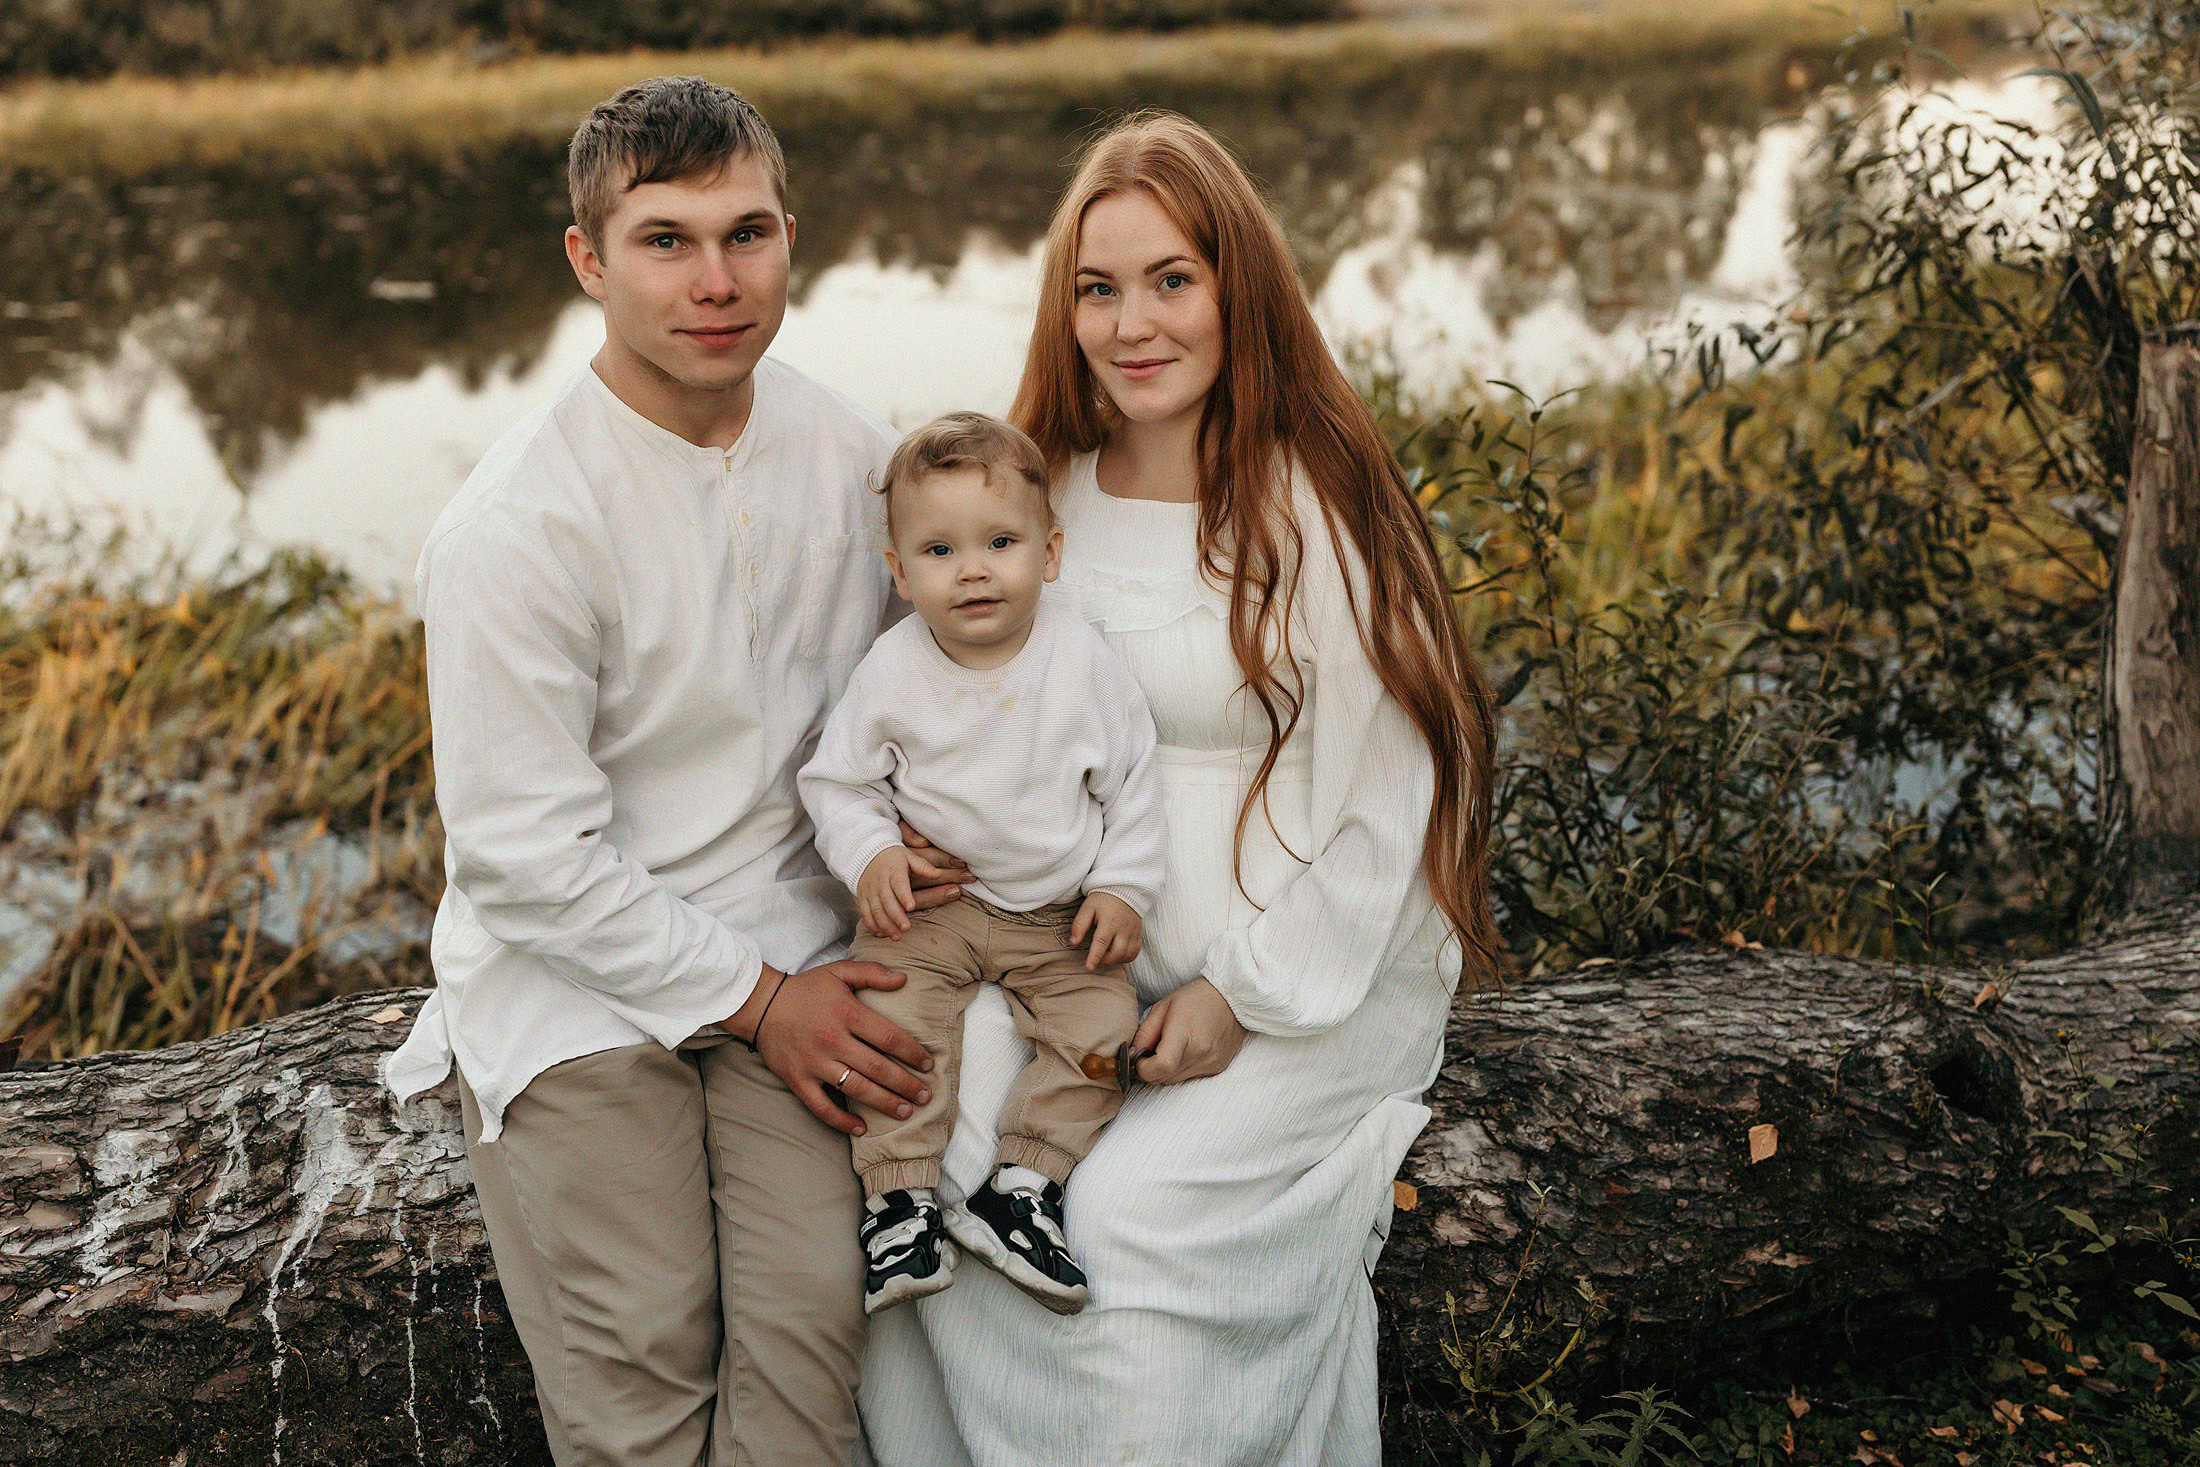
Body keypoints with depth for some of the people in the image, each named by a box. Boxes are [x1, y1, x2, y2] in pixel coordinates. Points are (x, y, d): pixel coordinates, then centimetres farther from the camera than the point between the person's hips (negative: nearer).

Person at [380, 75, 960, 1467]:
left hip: (791, 956, 4)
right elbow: (525, 856, -15)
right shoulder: (514, 523, -18)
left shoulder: (852, 448, -1)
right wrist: (753, 998, -12)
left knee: (813, 1326, -9)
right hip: (575, 980, -3)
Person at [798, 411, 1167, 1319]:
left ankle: (1022, 1188, -9)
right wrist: (869, 854, -15)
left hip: (1058, 911, 1)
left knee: (1103, 1021, -18)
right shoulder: (892, 672, -7)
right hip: (927, 903, -1)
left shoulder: (1083, 660, -6)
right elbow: (839, 781, 3)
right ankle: (900, 1199, -14)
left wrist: (1123, 886, -4)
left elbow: (1131, 779, 4)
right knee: (891, 1012, -24)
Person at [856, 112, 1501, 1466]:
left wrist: (1247, 994, -13)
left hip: (1313, 980, -5)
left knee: (1128, 1212, -23)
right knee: (932, 1155, -16)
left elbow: (1383, 795, -11)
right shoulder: (1047, 491, 5)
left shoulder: (1323, 505, -12)